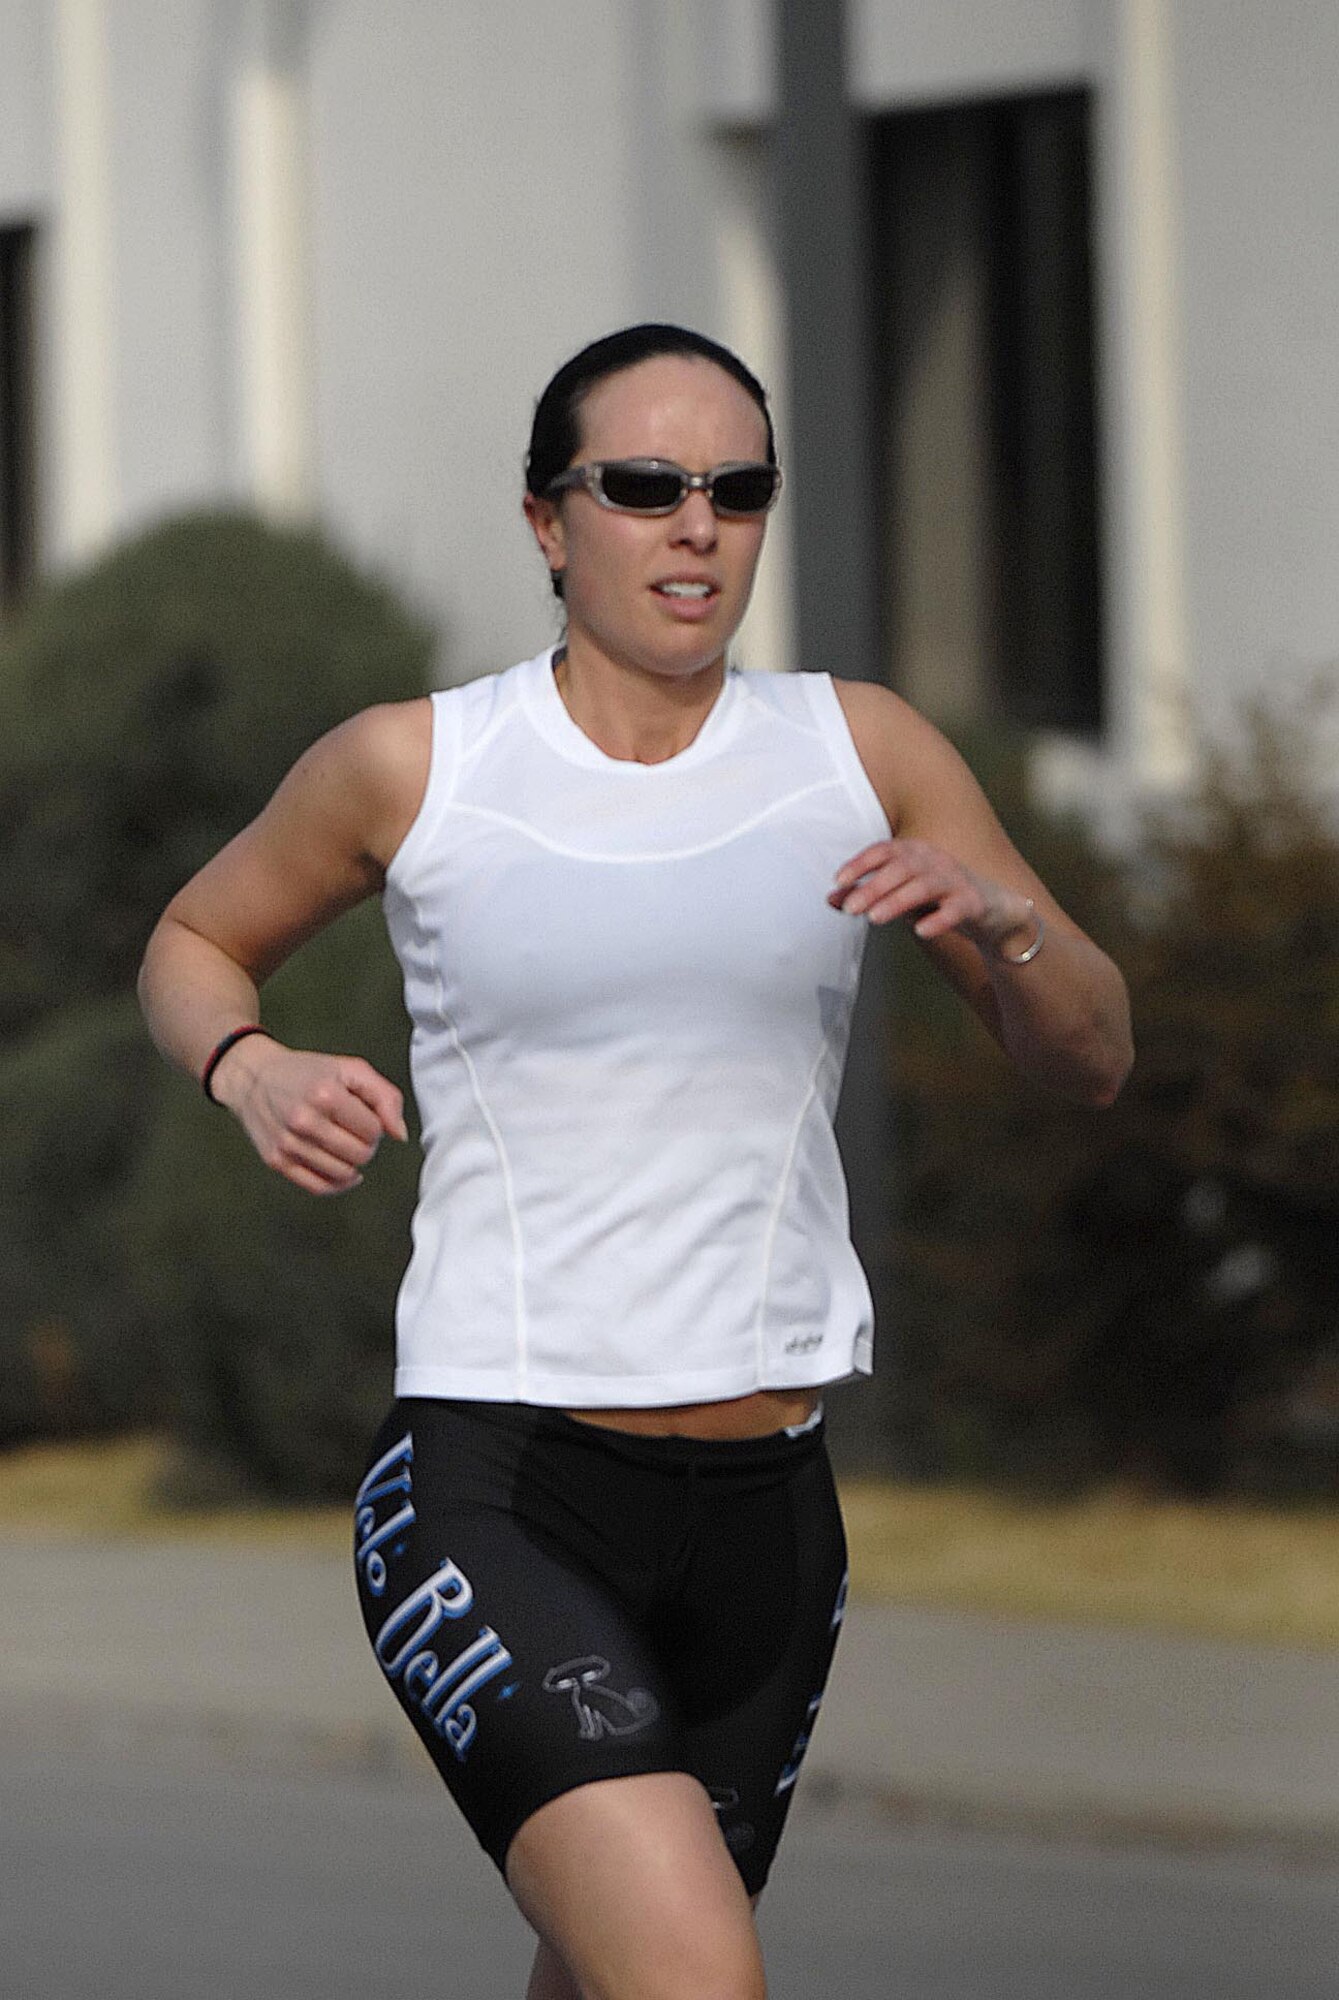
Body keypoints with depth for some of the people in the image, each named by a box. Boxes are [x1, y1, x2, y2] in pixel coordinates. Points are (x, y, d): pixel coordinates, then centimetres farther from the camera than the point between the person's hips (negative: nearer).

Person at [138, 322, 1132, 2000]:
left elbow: (1088, 1058, 11)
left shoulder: (860, 755, 7)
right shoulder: (411, 769, 0)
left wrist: (994, 915, -11)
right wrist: (253, 1072, -5)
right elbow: (192, 946, 18)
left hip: (763, 1508, 4)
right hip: (489, 1492, -4)